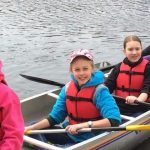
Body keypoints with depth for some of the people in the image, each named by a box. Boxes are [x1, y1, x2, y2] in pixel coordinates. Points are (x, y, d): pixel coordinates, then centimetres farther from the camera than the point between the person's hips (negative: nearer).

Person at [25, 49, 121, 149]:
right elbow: (54, 117, 3)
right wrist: (31, 128, -10)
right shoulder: (67, 88, -2)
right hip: (71, 135, 6)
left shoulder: (99, 91, -18)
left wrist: (84, 125, -34)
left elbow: (114, 120, -29)